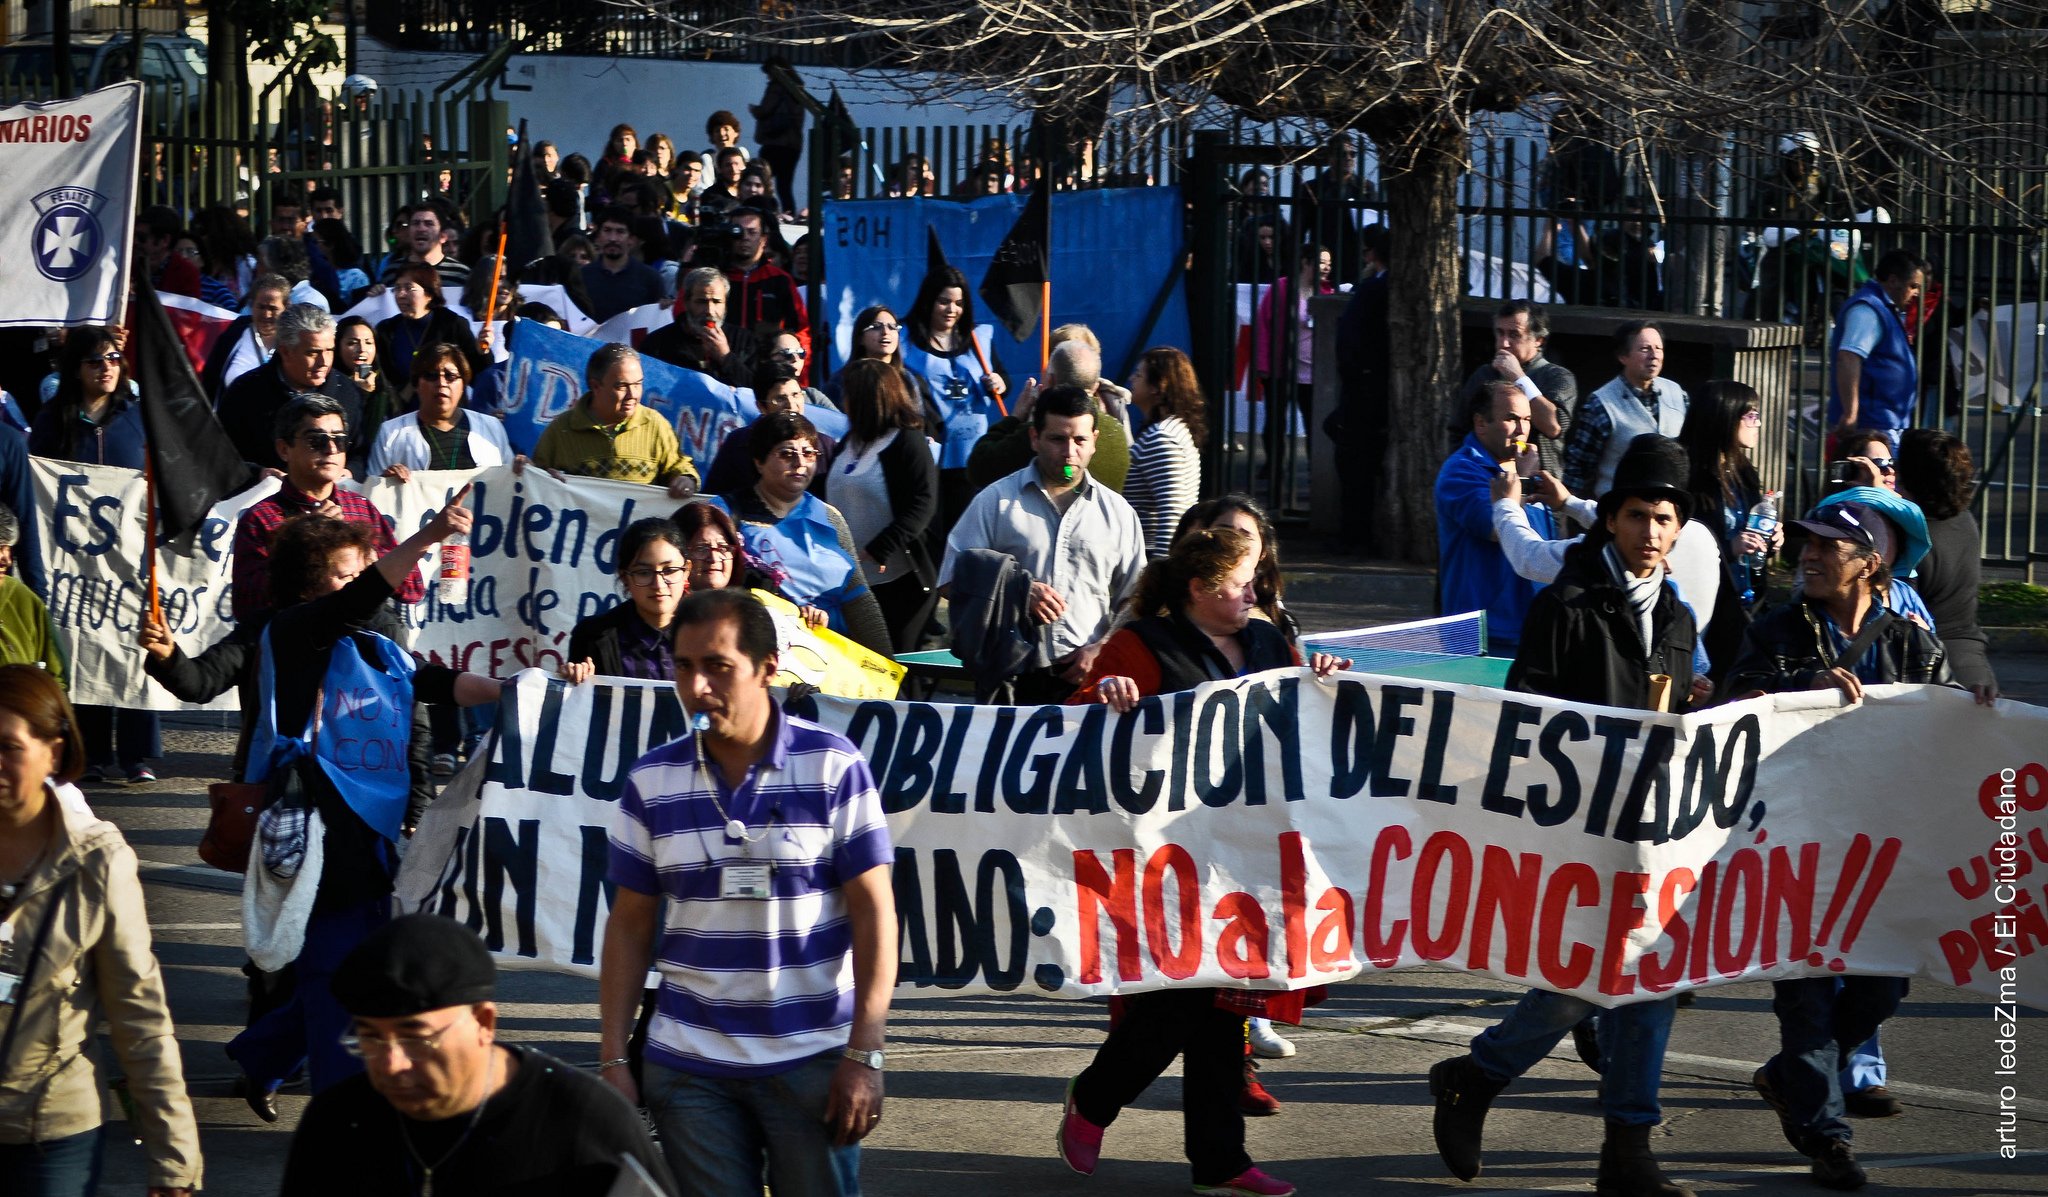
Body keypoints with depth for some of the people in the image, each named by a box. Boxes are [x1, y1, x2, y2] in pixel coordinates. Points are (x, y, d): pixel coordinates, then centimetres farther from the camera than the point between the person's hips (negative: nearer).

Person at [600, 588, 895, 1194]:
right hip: (688, 1065, 2)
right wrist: (612, 1058, 3)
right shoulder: (651, 781, 3)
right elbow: (630, 926, 8)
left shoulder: (834, 767, -5)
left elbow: (874, 912, -5)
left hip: (813, 1059, -2)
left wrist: (863, 1055, -11)